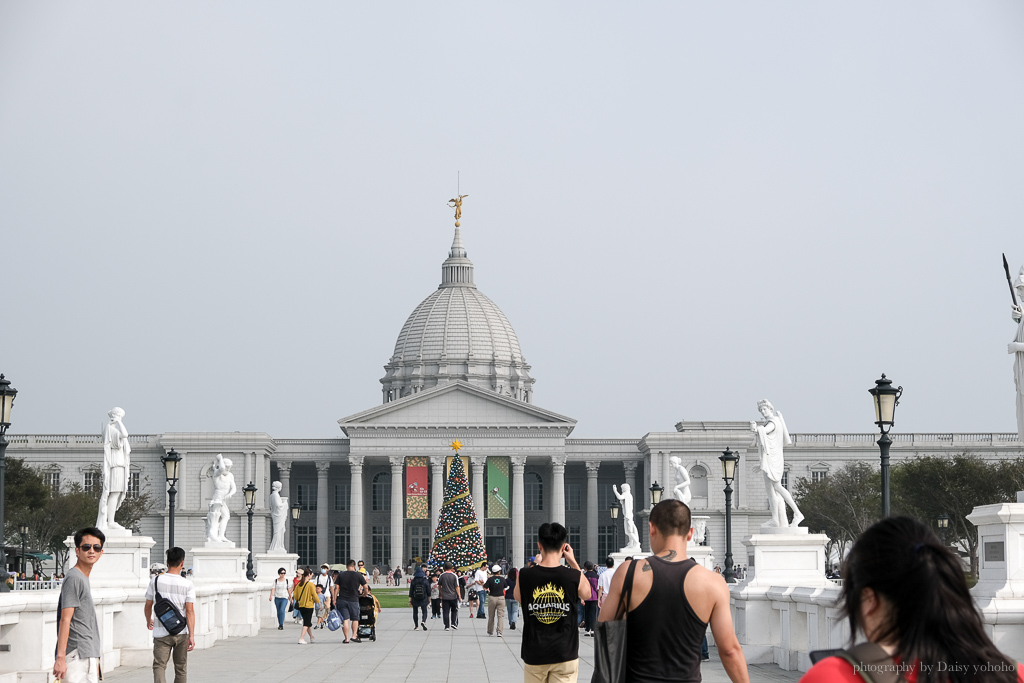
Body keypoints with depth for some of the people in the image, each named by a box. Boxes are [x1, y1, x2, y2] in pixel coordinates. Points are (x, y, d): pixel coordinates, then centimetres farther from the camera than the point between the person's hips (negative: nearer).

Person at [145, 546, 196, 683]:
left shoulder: (156, 581, -2)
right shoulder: (187, 584, -6)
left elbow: (148, 605, 6)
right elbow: (190, 610, -11)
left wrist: (149, 620, 27)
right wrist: (192, 635, -11)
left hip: (161, 632, 0)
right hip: (181, 633, 0)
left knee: (159, 665, -5)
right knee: (181, 668, 13)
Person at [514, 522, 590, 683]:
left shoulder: (525, 576, -7)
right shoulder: (574, 576, -10)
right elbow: (586, 593, 14)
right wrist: (573, 563, 17)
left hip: (534, 655, 1)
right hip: (565, 654, -1)